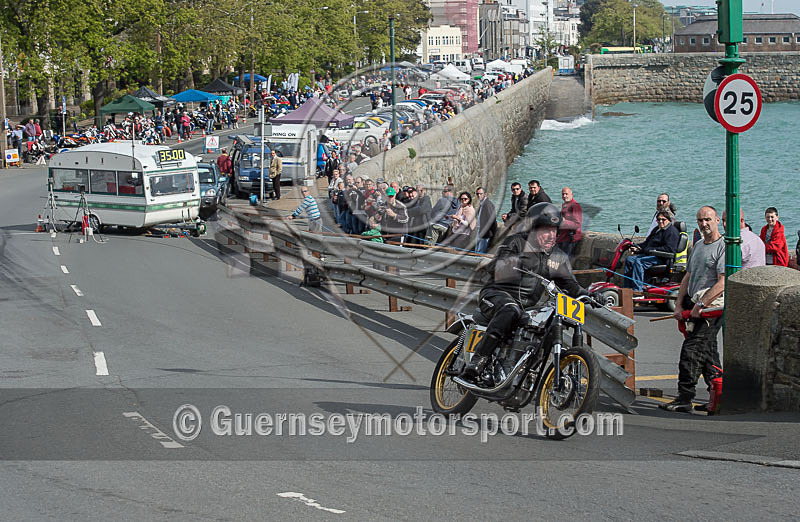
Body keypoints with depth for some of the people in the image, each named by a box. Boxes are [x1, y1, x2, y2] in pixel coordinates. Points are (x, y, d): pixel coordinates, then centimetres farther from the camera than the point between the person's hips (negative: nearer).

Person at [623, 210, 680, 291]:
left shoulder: (672, 231, -8)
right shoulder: (657, 230, 24)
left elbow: (670, 249, -20)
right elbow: (647, 243, 29)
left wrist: (652, 250, -20)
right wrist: (637, 247, 8)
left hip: (662, 259, -10)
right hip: (650, 254, 10)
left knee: (639, 261, -29)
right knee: (629, 260, -2)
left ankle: (637, 290, -32)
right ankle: (627, 288, -6)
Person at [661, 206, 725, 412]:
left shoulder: (723, 247, -10)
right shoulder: (698, 246, 18)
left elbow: (723, 283, -18)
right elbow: (688, 277, 22)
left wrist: (701, 305, -19)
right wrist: (679, 305, 13)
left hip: (712, 307, -9)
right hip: (696, 306, 9)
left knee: (691, 350, -14)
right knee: (707, 351, 12)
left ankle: (684, 398, -13)